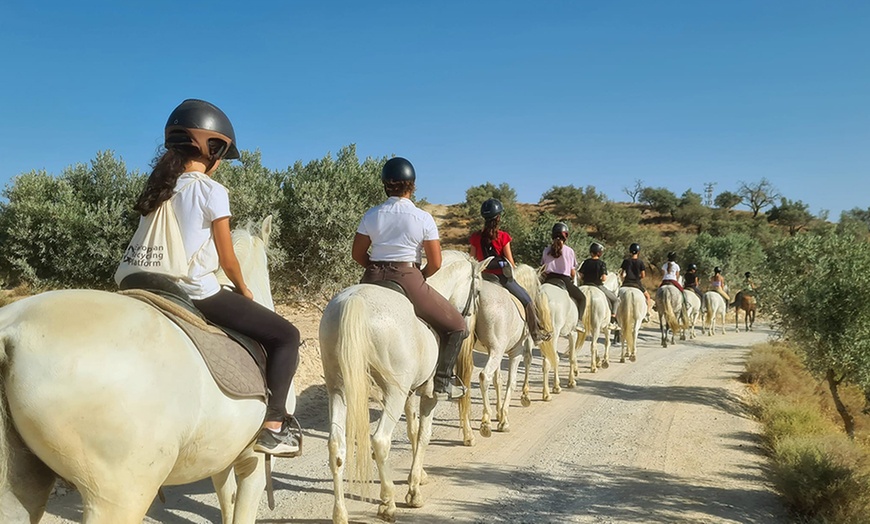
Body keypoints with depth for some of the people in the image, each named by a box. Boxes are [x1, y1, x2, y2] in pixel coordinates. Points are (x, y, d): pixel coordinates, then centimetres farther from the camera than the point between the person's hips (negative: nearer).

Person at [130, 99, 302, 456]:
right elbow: (227, 258, -7)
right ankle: (273, 427, -6)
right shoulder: (212, 191, -11)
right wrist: (244, 290, 11)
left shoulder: (163, 188, 10)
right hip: (203, 293, -8)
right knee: (286, 336, -1)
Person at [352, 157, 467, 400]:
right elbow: (435, 264, -5)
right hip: (408, 280, -4)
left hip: (373, 279, 4)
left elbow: (357, 254, 8)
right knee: (456, 325, 11)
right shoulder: (423, 218, -6)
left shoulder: (371, 215, 4)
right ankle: (443, 381, 9)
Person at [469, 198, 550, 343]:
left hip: (483, 276, 4)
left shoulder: (476, 237, -1)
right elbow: (511, 262, -8)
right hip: (502, 276, -4)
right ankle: (536, 333, 18)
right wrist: (514, 268, 11)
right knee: (527, 300, 14)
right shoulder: (503, 236, -12)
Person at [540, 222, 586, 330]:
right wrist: (572, 278, 22)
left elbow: (543, 270, 8)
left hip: (549, 280, 3)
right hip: (565, 280, -3)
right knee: (582, 298, 17)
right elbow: (573, 272, 2)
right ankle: (579, 320, -1)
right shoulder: (569, 251, -2)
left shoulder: (546, 250, 6)